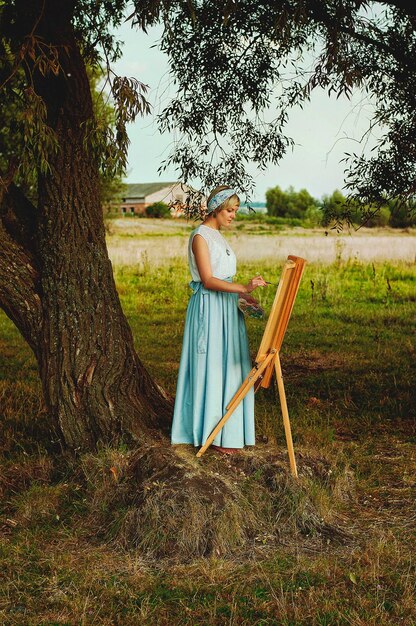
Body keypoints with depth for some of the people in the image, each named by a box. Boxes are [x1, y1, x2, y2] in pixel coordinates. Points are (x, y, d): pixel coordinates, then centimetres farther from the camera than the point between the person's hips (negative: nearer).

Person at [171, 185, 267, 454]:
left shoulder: (218, 236, 16)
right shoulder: (200, 236, -12)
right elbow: (208, 280, -20)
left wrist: (243, 294, 10)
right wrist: (242, 288, -29)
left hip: (226, 308, 9)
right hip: (209, 309, -9)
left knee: (229, 368, 11)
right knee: (212, 369, -4)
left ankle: (228, 430, 20)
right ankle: (213, 434, 3)